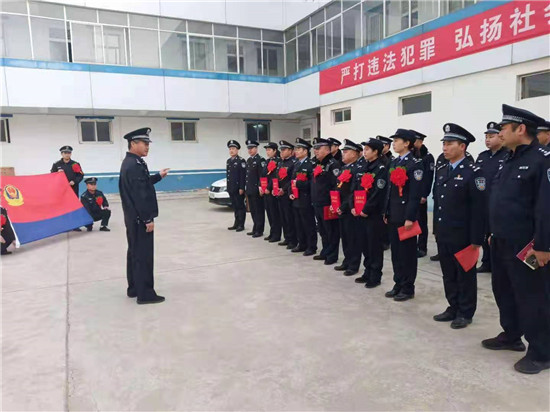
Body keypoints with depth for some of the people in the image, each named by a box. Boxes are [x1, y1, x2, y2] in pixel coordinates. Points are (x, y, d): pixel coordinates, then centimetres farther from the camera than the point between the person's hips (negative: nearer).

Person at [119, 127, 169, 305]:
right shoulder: (135, 165, -20)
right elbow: (139, 194, -24)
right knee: (143, 255, -4)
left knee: (135, 252, 16)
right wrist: (148, 219, -22)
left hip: (132, 217, 11)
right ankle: (145, 294, 4)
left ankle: (134, 288, 26)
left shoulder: (130, 162, 13)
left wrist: (158, 176, 20)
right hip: (139, 219, -11)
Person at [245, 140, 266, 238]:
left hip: (257, 190, -8)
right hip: (249, 190, 8)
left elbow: (262, 175, -14)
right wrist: (246, 187, 15)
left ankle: (259, 231, 4)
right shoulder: (248, 160, 17)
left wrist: (260, 187, -19)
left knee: (259, 211, -1)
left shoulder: (260, 160, -8)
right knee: (252, 210, 13)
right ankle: (255, 229, 22)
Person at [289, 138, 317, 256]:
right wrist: (291, 192, 5)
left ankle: (311, 247, 11)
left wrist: (299, 183, -20)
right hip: (296, 200, 8)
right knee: (299, 224, 15)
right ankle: (302, 245, 26)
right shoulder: (296, 164, 15)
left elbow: (312, 182, -19)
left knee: (308, 224, 0)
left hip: (306, 200, -8)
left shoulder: (310, 164, -11)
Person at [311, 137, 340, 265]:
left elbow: (337, 184, -19)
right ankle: (325, 252, 30)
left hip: (327, 205, -9)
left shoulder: (333, 164, -12)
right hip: (317, 204, 9)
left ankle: (332, 255, 12)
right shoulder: (317, 164, 16)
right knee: (322, 230, 18)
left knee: (331, 231, 2)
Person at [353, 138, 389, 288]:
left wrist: (366, 210, -17)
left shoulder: (381, 169, -10)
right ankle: (368, 273, 26)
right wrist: (353, 207, 1)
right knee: (365, 244, 14)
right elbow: (355, 189, 12)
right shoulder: (363, 168, 13)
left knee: (375, 246, 1)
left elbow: (378, 193, -18)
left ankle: (375, 276, 12)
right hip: (360, 213, 8)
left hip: (374, 214, -8)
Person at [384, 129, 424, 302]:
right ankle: (398, 284, 24)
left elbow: (415, 193, -16)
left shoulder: (415, 164, -10)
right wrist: (387, 213, 14)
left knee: (407, 252, 2)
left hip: (406, 215, -7)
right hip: (393, 215, 7)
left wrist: (410, 217, -19)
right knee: (395, 251, 13)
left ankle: (408, 288, 14)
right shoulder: (393, 163, 14)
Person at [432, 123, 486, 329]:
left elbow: (479, 208, -14)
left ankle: (465, 312, 21)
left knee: (465, 274, 8)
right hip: (443, 234, 7)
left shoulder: (473, 172, -12)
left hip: (462, 236, -6)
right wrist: (436, 229, 13)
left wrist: (476, 239, -15)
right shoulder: (441, 171, 10)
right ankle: (453, 308, 29)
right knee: (448, 274, 15)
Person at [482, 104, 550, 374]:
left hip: (526, 246, -9)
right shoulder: (509, 160, 13)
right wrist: (493, 234, 17)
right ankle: (511, 336, 36)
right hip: (501, 242, 9)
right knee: (504, 291, 18)